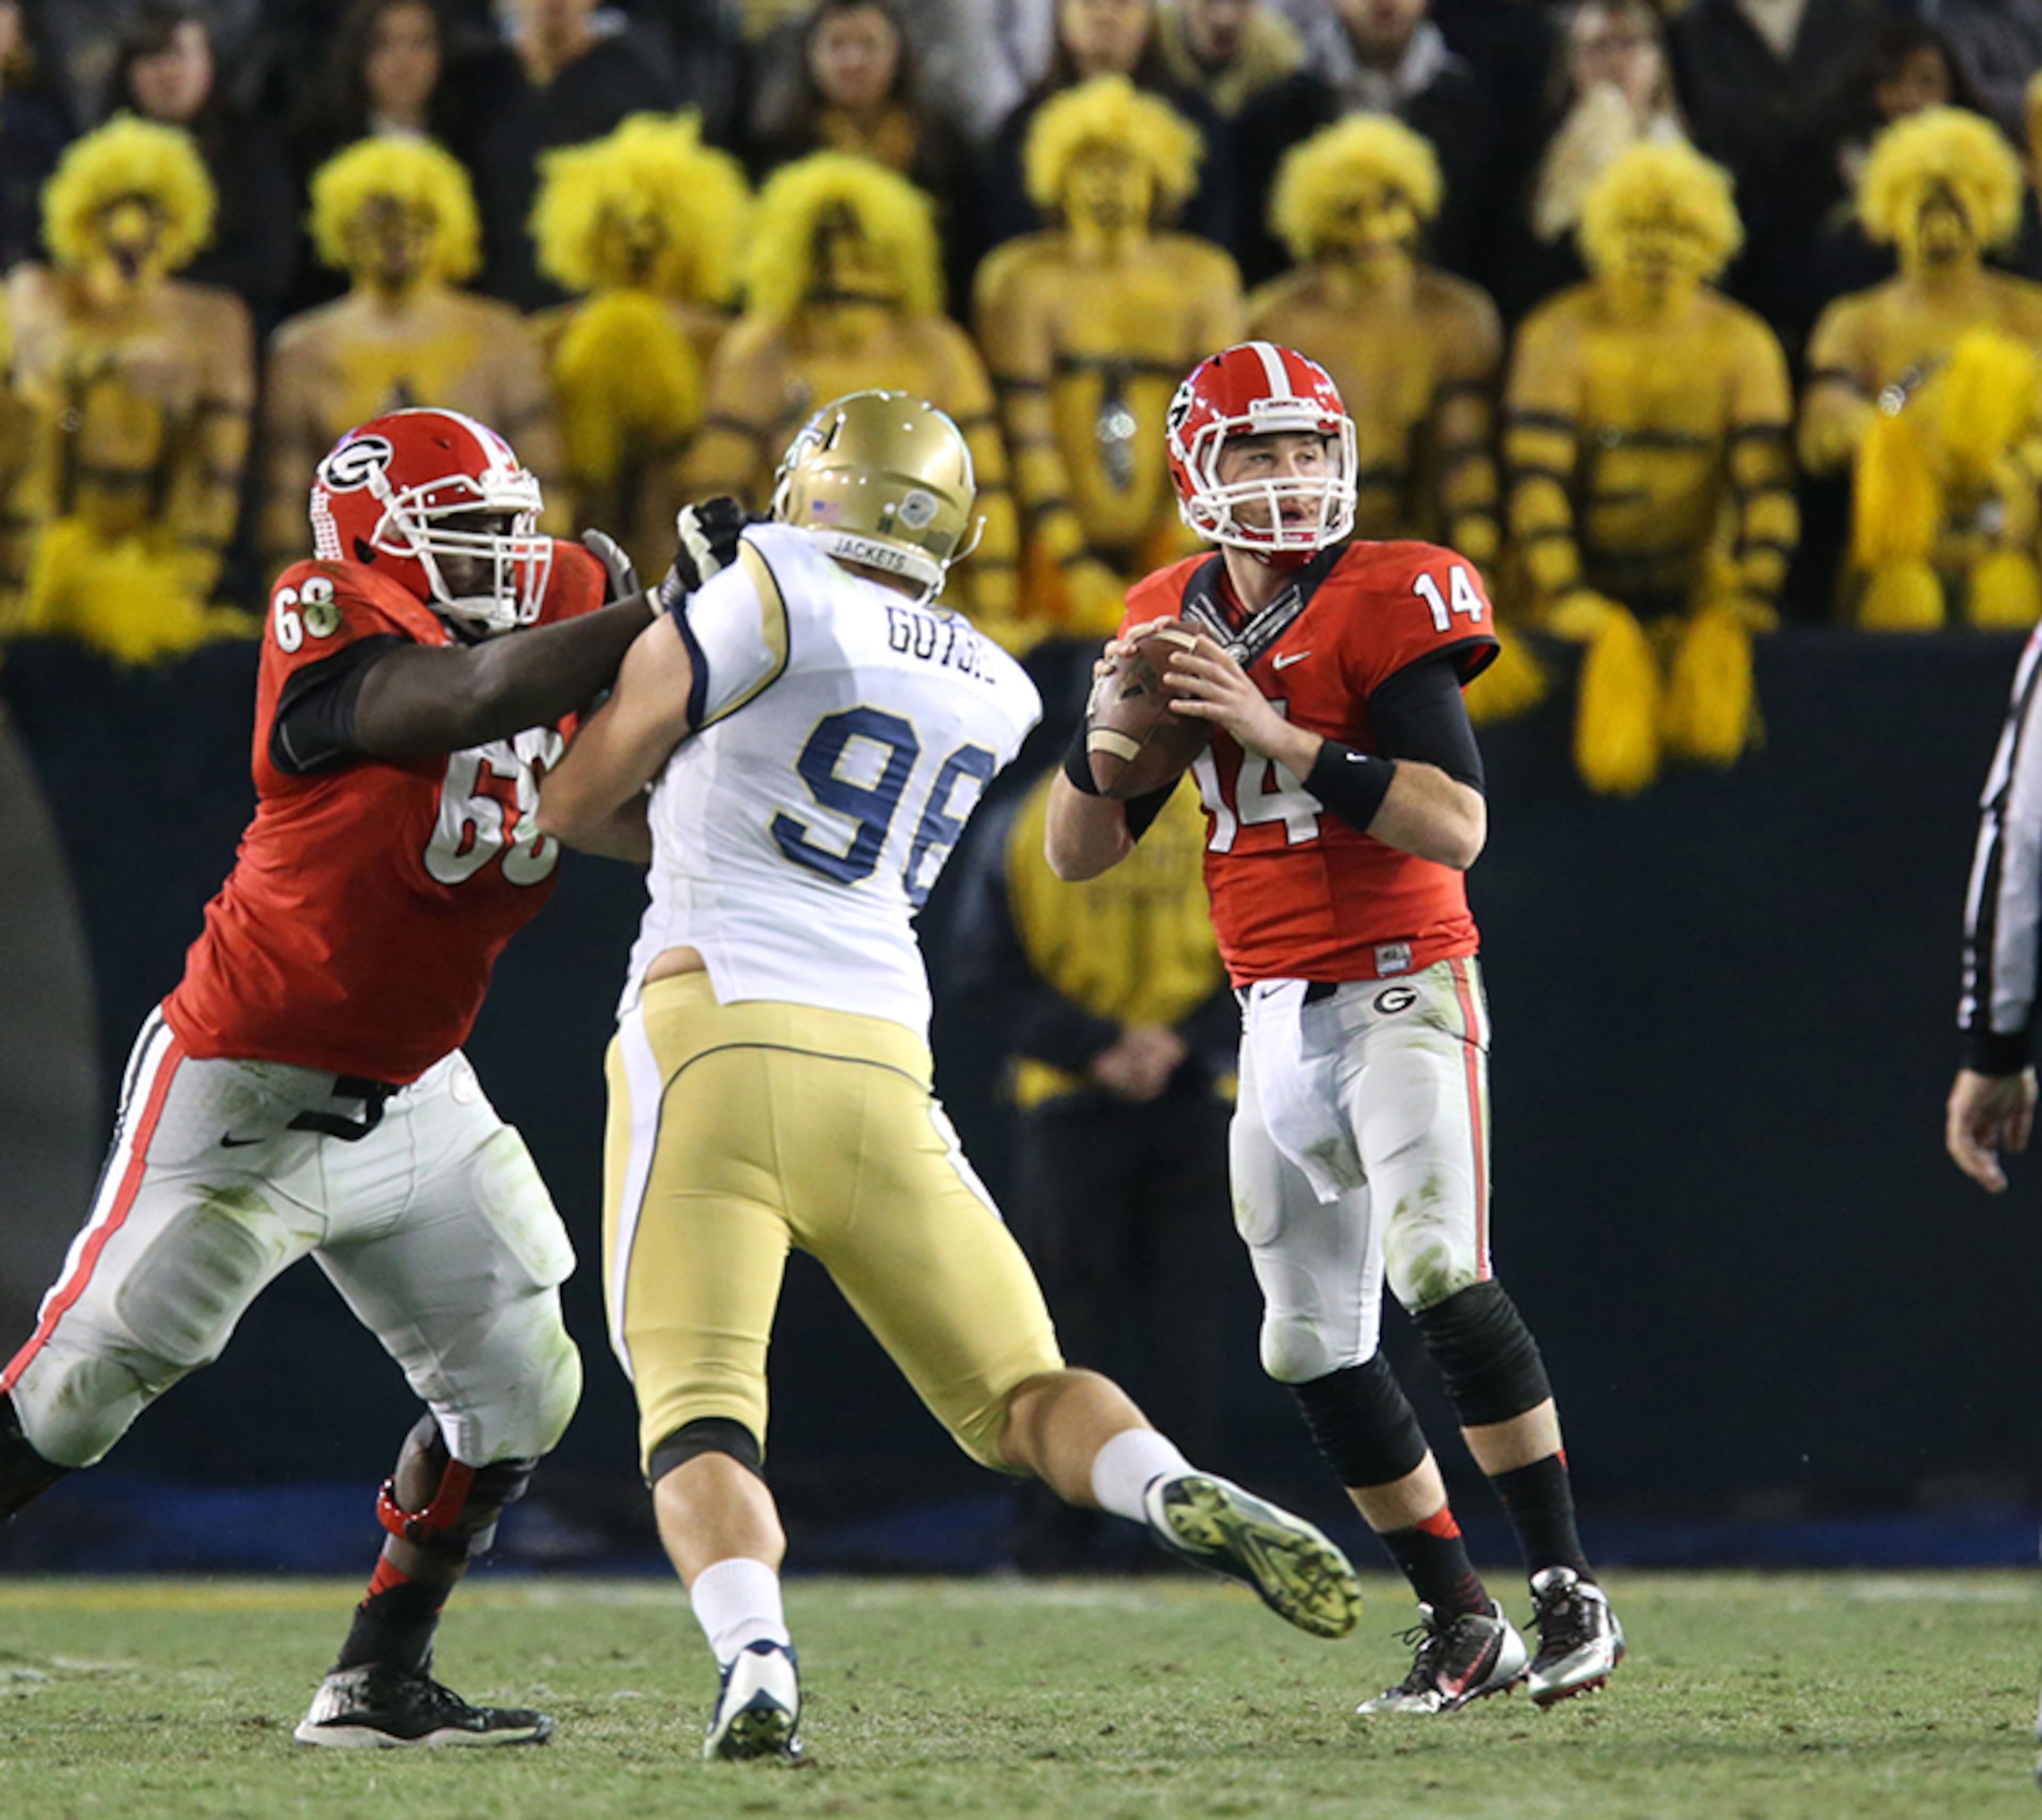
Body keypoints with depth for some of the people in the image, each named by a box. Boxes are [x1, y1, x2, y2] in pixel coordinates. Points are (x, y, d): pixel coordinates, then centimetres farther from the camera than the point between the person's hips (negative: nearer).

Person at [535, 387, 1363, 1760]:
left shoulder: (782, 592, -1)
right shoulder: (996, 695, 17)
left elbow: (575, 804, 4)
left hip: (711, 1036, -4)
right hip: (879, 1071, 4)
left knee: (699, 1422, -3)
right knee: (1019, 1396, 10)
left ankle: (755, 1659, -29)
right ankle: (1186, 1499, -20)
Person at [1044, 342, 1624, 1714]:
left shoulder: (1384, 607, -10)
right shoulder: (1173, 624, 8)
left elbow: (1458, 827, -20)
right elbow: (1077, 854, 12)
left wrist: (1282, 735, -24)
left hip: (1402, 987, -7)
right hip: (1279, 1020, 7)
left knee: (1440, 1270, -24)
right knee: (1314, 1345, 7)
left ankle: (1570, 1593, -19)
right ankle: (1463, 1626, 17)